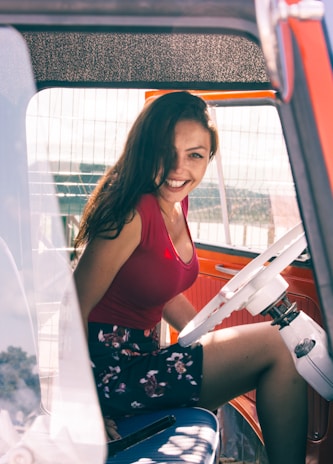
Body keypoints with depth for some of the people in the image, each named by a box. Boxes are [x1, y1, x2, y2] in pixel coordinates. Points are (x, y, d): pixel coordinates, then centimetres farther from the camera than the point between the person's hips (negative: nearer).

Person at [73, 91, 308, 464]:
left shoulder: (175, 203, 5)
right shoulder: (133, 212, -22)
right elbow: (75, 309, -21)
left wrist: (217, 346, 11)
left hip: (142, 354, 9)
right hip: (110, 373, -9)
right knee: (275, 346, -10)